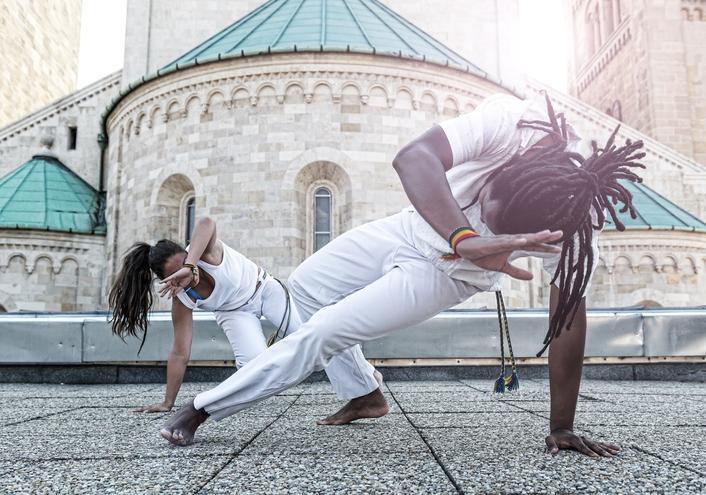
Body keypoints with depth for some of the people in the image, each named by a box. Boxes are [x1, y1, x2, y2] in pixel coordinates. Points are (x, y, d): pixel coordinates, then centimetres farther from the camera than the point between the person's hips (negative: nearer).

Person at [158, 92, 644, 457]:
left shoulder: (575, 224, -31)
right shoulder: (510, 121, -34)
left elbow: (568, 320, -22)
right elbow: (413, 158, -48)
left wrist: (562, 428, -18)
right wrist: (465, 239, -64)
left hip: (445, 274, -3)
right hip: (411, 227, 4)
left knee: (322, 333, -12)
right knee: (303, 286, 15)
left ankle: (201, 410, 9)